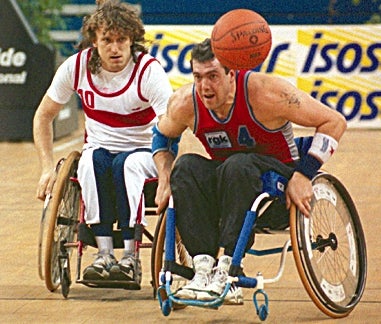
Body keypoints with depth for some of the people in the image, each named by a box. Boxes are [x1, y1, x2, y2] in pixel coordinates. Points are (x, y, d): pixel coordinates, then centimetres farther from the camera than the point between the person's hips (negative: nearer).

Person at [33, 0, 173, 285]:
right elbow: (44, 116, 6)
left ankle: (130, 257, -32)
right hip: (99, 148, 2)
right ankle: (104, 253, -34)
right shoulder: (77, 67, -7)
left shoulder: (148, 70, -17)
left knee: (128, 164, -37)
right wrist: (48, 168, -5)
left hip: (142, 152, -2)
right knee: (93, 162, -34)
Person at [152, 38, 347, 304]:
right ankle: (204, 268, -33)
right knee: (186, 166, -25)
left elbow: (335, 122, -16)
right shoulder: (185, 103, -10)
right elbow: (162, 135, 14)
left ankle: (226, 269, -40)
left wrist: (303, 174, -21)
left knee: (238, 166, -35)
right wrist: (165, 180, -1)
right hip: (225, 183, 4)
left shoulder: (263, 93, -22)